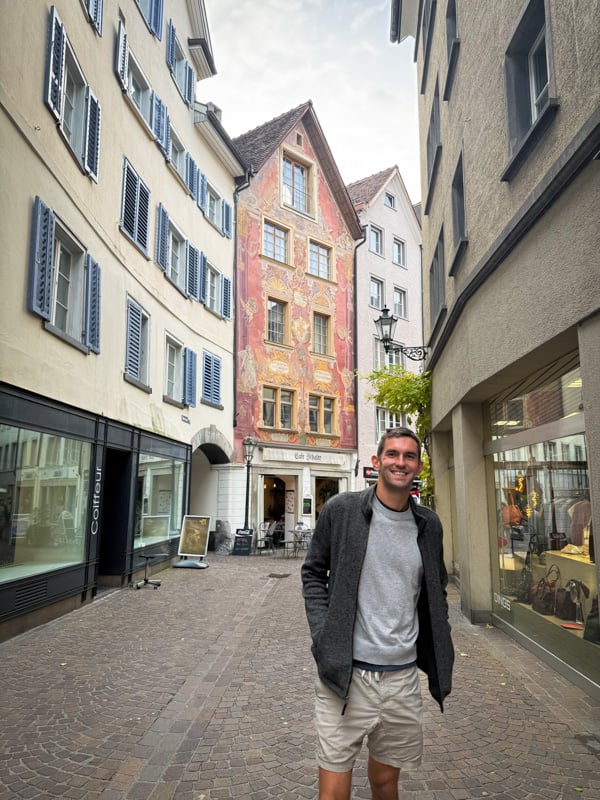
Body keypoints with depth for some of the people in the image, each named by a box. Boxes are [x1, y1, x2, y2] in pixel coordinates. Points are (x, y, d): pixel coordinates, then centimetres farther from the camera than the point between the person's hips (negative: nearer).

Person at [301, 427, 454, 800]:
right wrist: (323, 637, -9)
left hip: (403, 676, 4)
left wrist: (441, 652, 8)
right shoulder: (341, 510, -7)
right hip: (346, 674, -3)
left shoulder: (429, 524, 5)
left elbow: (437, 591, 16)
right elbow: (314, 574, 1)